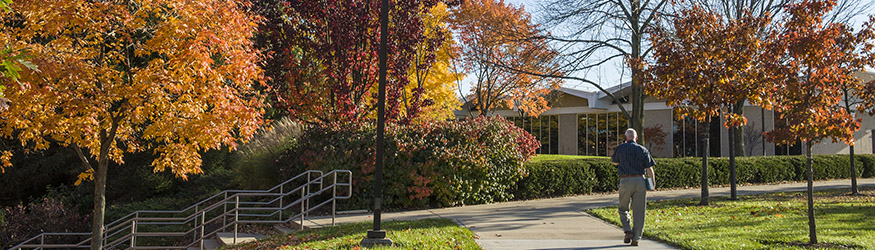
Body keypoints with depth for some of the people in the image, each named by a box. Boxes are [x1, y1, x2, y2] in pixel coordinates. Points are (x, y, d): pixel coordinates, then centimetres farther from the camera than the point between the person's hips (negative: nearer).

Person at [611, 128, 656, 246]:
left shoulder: (620, 148, 3)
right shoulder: (643, 149, 7)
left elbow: (615, 162, 22)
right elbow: (649, 169, 2)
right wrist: (653, 183, 11)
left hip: (625, 181, -1)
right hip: (640, 181, 2)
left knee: (623, 209, 14)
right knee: (639, 211, 6)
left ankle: (627, 230, -4)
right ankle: (636, 238, 5)